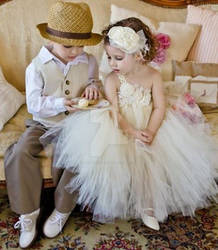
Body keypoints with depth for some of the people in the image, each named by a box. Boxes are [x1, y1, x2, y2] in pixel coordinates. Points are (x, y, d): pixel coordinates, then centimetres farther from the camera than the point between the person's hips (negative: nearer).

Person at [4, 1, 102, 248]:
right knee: (20, 152, -25)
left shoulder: (89, 61, -1)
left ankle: (62, 210, -4)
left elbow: (94, 81, 16)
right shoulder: (37, 67, -9)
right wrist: (61, 104, -27)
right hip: (43, 123, 0)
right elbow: (34, 104, -10)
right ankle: (28, 212, -6)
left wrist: (93, 86, -10)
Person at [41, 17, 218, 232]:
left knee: (150, 162, -13)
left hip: (148, 127, 2)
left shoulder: (153, 76, -5)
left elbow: (159, 107, -7)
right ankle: (109, 203, 2)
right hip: (119, 129, -1)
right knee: (112, 159, -20)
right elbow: (114, 112, -15)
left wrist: (150, 131, -22)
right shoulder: (112, 80, -10)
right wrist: (132, 132, -28)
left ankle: (147, 205, 7)